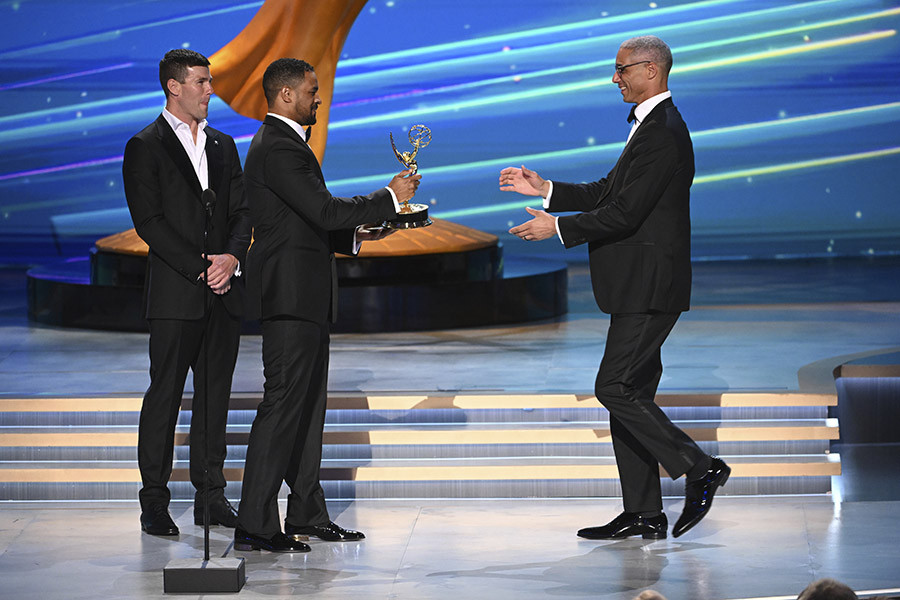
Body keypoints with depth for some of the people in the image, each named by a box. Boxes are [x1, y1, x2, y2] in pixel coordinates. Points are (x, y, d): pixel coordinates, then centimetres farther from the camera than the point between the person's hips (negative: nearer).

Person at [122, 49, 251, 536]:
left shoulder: (223, 146, 16)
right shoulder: (145, 147, -2)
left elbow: (241, 212, 12)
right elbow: (149, 221, -9)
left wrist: (231, 257, -8)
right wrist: (200, 267, -14)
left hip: (224, 291, 5)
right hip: (175, 294, -5)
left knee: (216, 395, 7)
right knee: (165, 394, -4)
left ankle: (210, 496, 12)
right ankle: (155, 502, 0)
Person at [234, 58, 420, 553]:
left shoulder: (283, 143, 19)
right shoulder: (278, 149, -15)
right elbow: (325, 211, -22)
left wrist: (354, 236, 13)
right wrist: (390, 198, -13)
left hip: (304, 296, 11)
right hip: (290, 294, -11)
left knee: (308, 404, 13)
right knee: (283, 402, -11)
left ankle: (307, 514, 20)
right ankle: (254, 526, -10)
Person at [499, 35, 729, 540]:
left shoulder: (663, 133, -17)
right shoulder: (652, 125, 17)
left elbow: (625, 212, -21)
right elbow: (608, 193, 21)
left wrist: (559, 227, -13)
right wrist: (545, 190, 14)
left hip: (650, 286, -11)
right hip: (639, 288, 11)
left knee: (616, 388, -12)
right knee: (628, 393, 9)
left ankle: (699, 468, -4)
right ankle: (643, 515, 12)